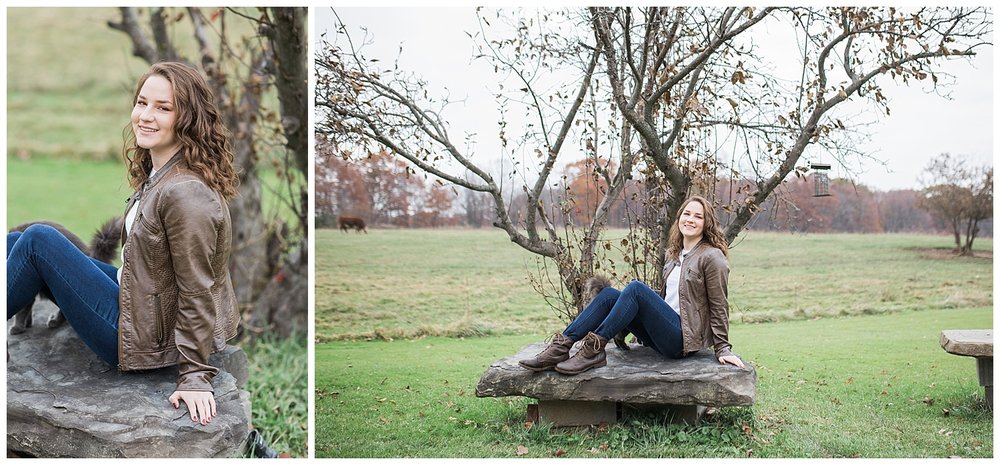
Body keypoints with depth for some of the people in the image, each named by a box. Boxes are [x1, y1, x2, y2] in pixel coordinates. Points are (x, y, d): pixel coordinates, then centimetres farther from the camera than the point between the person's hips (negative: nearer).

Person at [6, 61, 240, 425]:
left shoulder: (186, 193, -28)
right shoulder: (159, 171, 3)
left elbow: (198, 293, -25)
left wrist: (194, 376, -21)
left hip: (147, 336, -10)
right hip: (137, 297, 10)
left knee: (38, 241, -10)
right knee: (15, 243, 14)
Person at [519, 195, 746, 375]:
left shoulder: (712, 257, -6)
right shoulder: (675, 254, 17)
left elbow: (719, 306, -6)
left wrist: (723, 349, -8)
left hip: (684, 337, -7)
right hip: (666, 333, 8)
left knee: (636, 288, -28)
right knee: (608, 294, -12)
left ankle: (594, 349, -28)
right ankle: (560, 347, -23)